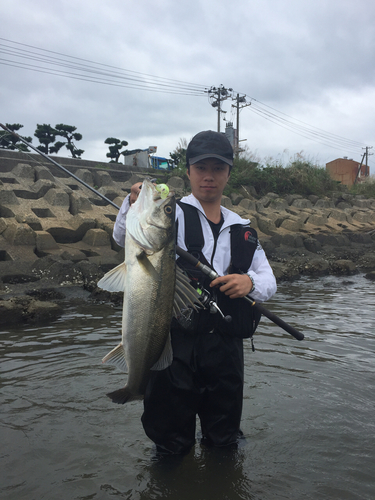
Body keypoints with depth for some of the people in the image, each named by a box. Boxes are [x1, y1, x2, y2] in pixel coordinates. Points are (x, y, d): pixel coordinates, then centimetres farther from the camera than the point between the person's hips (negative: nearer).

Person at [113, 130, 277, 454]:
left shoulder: (242, 230, 11)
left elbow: (269, 282, 8)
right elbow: (124, 238, -17)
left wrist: (250, 282, -16)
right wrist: (134, 205, -38)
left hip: (226, 347, 4)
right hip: (176, 345, -3)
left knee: (225, 442, 21)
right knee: (171, 445, 11)